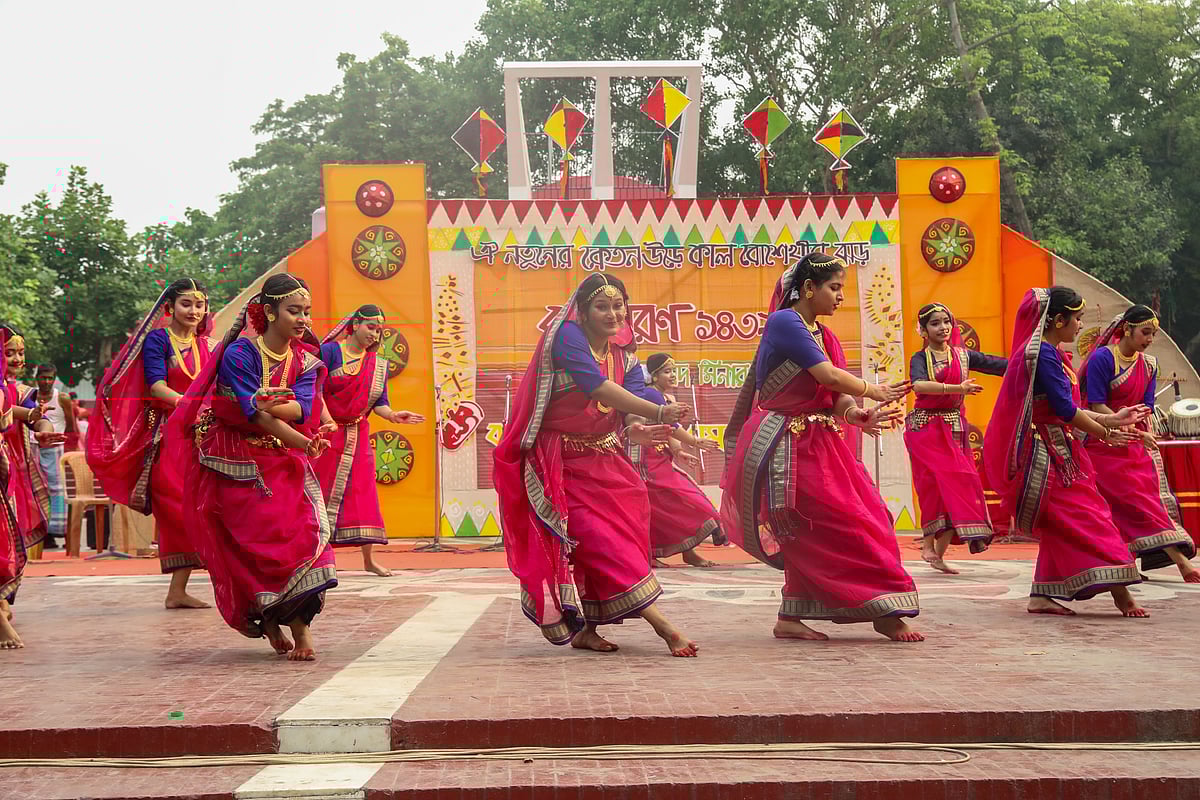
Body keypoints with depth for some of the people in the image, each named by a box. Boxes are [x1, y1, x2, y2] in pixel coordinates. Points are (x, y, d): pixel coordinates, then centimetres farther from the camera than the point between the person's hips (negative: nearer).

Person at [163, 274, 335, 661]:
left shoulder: (305, 359, 5)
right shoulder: (239, 353, -11)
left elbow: (303, 409, -11)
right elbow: (255, 415, -19)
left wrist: (268, 405, -29)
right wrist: (304, 444, -25)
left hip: (285, 460, 4)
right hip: (240, 464, -4)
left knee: (303, 527, -15)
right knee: (256, 540, -9)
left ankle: (301, 621, -14)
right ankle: (268, 619, 12)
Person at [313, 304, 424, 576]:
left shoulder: (377, 364, 9)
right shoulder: (329, 351, -6)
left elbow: (378, 402, 5)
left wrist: (392, 415, -17)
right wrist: (328, 421, -25)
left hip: (357, 436, 4)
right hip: (326, 433, -4)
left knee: (363, 494, 4)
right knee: (321, 491, -4)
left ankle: (368, 559, 11)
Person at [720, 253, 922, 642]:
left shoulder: (824, 336, 15)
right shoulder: (784, 322, -12)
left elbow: (838, 397, 7)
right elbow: (829, 376, -18)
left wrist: (856, 414, -15)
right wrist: (874, 391, -4)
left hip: (817, 445, 9)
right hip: (785, 446, -9)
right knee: (843, 526, -7)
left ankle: (791, 618, 11)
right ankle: (884, 611, -1)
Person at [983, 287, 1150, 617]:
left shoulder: (1048, 352, 18)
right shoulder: (1044, 353, -15)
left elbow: (1065, 409, 19)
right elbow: (1066, 410, -18)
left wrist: (1112, 418, 18)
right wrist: (1106, 434, -7)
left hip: (1054, 452, 10)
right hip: (1047, 452, -10)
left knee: (1060, 526, 9)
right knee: (1086, 518, -9)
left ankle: (1043, 596, 8)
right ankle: (1119, 592, -8)